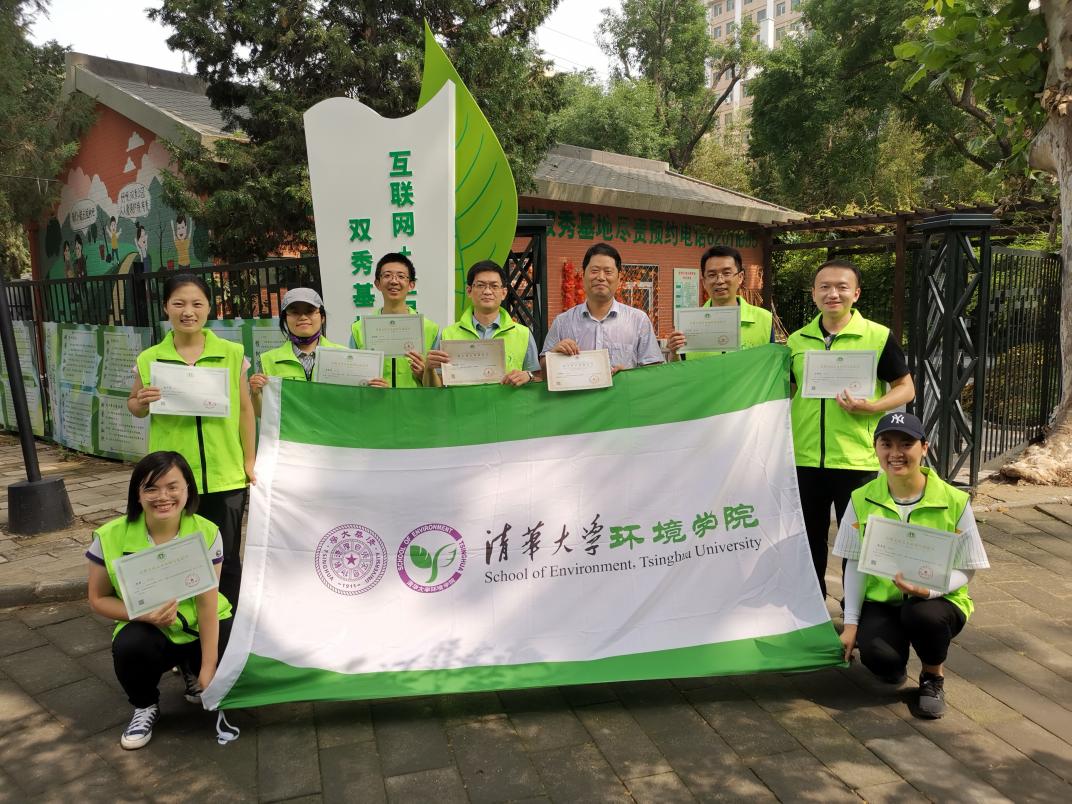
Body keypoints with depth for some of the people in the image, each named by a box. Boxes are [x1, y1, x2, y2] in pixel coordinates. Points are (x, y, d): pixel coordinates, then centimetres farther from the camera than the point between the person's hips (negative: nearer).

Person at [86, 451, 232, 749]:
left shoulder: (206, 533, -15)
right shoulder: (110, 537, -14)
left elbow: (207, 603, -15)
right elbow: (98, 599, -2)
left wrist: (208, 668, -17)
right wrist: (143, 614, -22)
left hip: (202, 627, 0)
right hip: (149, 630, 0)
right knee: (129, 646, -33)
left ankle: (195, 679, 17)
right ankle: (144, 706, 1)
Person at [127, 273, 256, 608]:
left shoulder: (232, 353, -1)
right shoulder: (149, 359, 0)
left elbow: (245, 409, 4)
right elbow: (134, 406, 14)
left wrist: (250, 461, 3)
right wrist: (142, 401, -10)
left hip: (226, 476, 0)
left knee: (226, 558, 11)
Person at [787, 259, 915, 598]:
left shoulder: (878, 337, -4)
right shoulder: (796, 340, 7)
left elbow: (906, 389, 0)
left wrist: (869, 407, -18)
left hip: (856, 460, -3)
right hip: (805, 459, 4)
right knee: (808, 539, 16)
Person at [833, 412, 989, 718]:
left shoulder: (954, 502, -10)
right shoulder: (862, 500, -4)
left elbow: (965, 569, -4)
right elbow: (855, 564, 2)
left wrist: (929, 589, -25)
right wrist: (851, 623, -3)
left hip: (938, 600, -1)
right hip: (881, 601, 1)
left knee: (922, 614, -36)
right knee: (878, 657, -28)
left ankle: (932, 678, -1)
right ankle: (894, 669, 14)